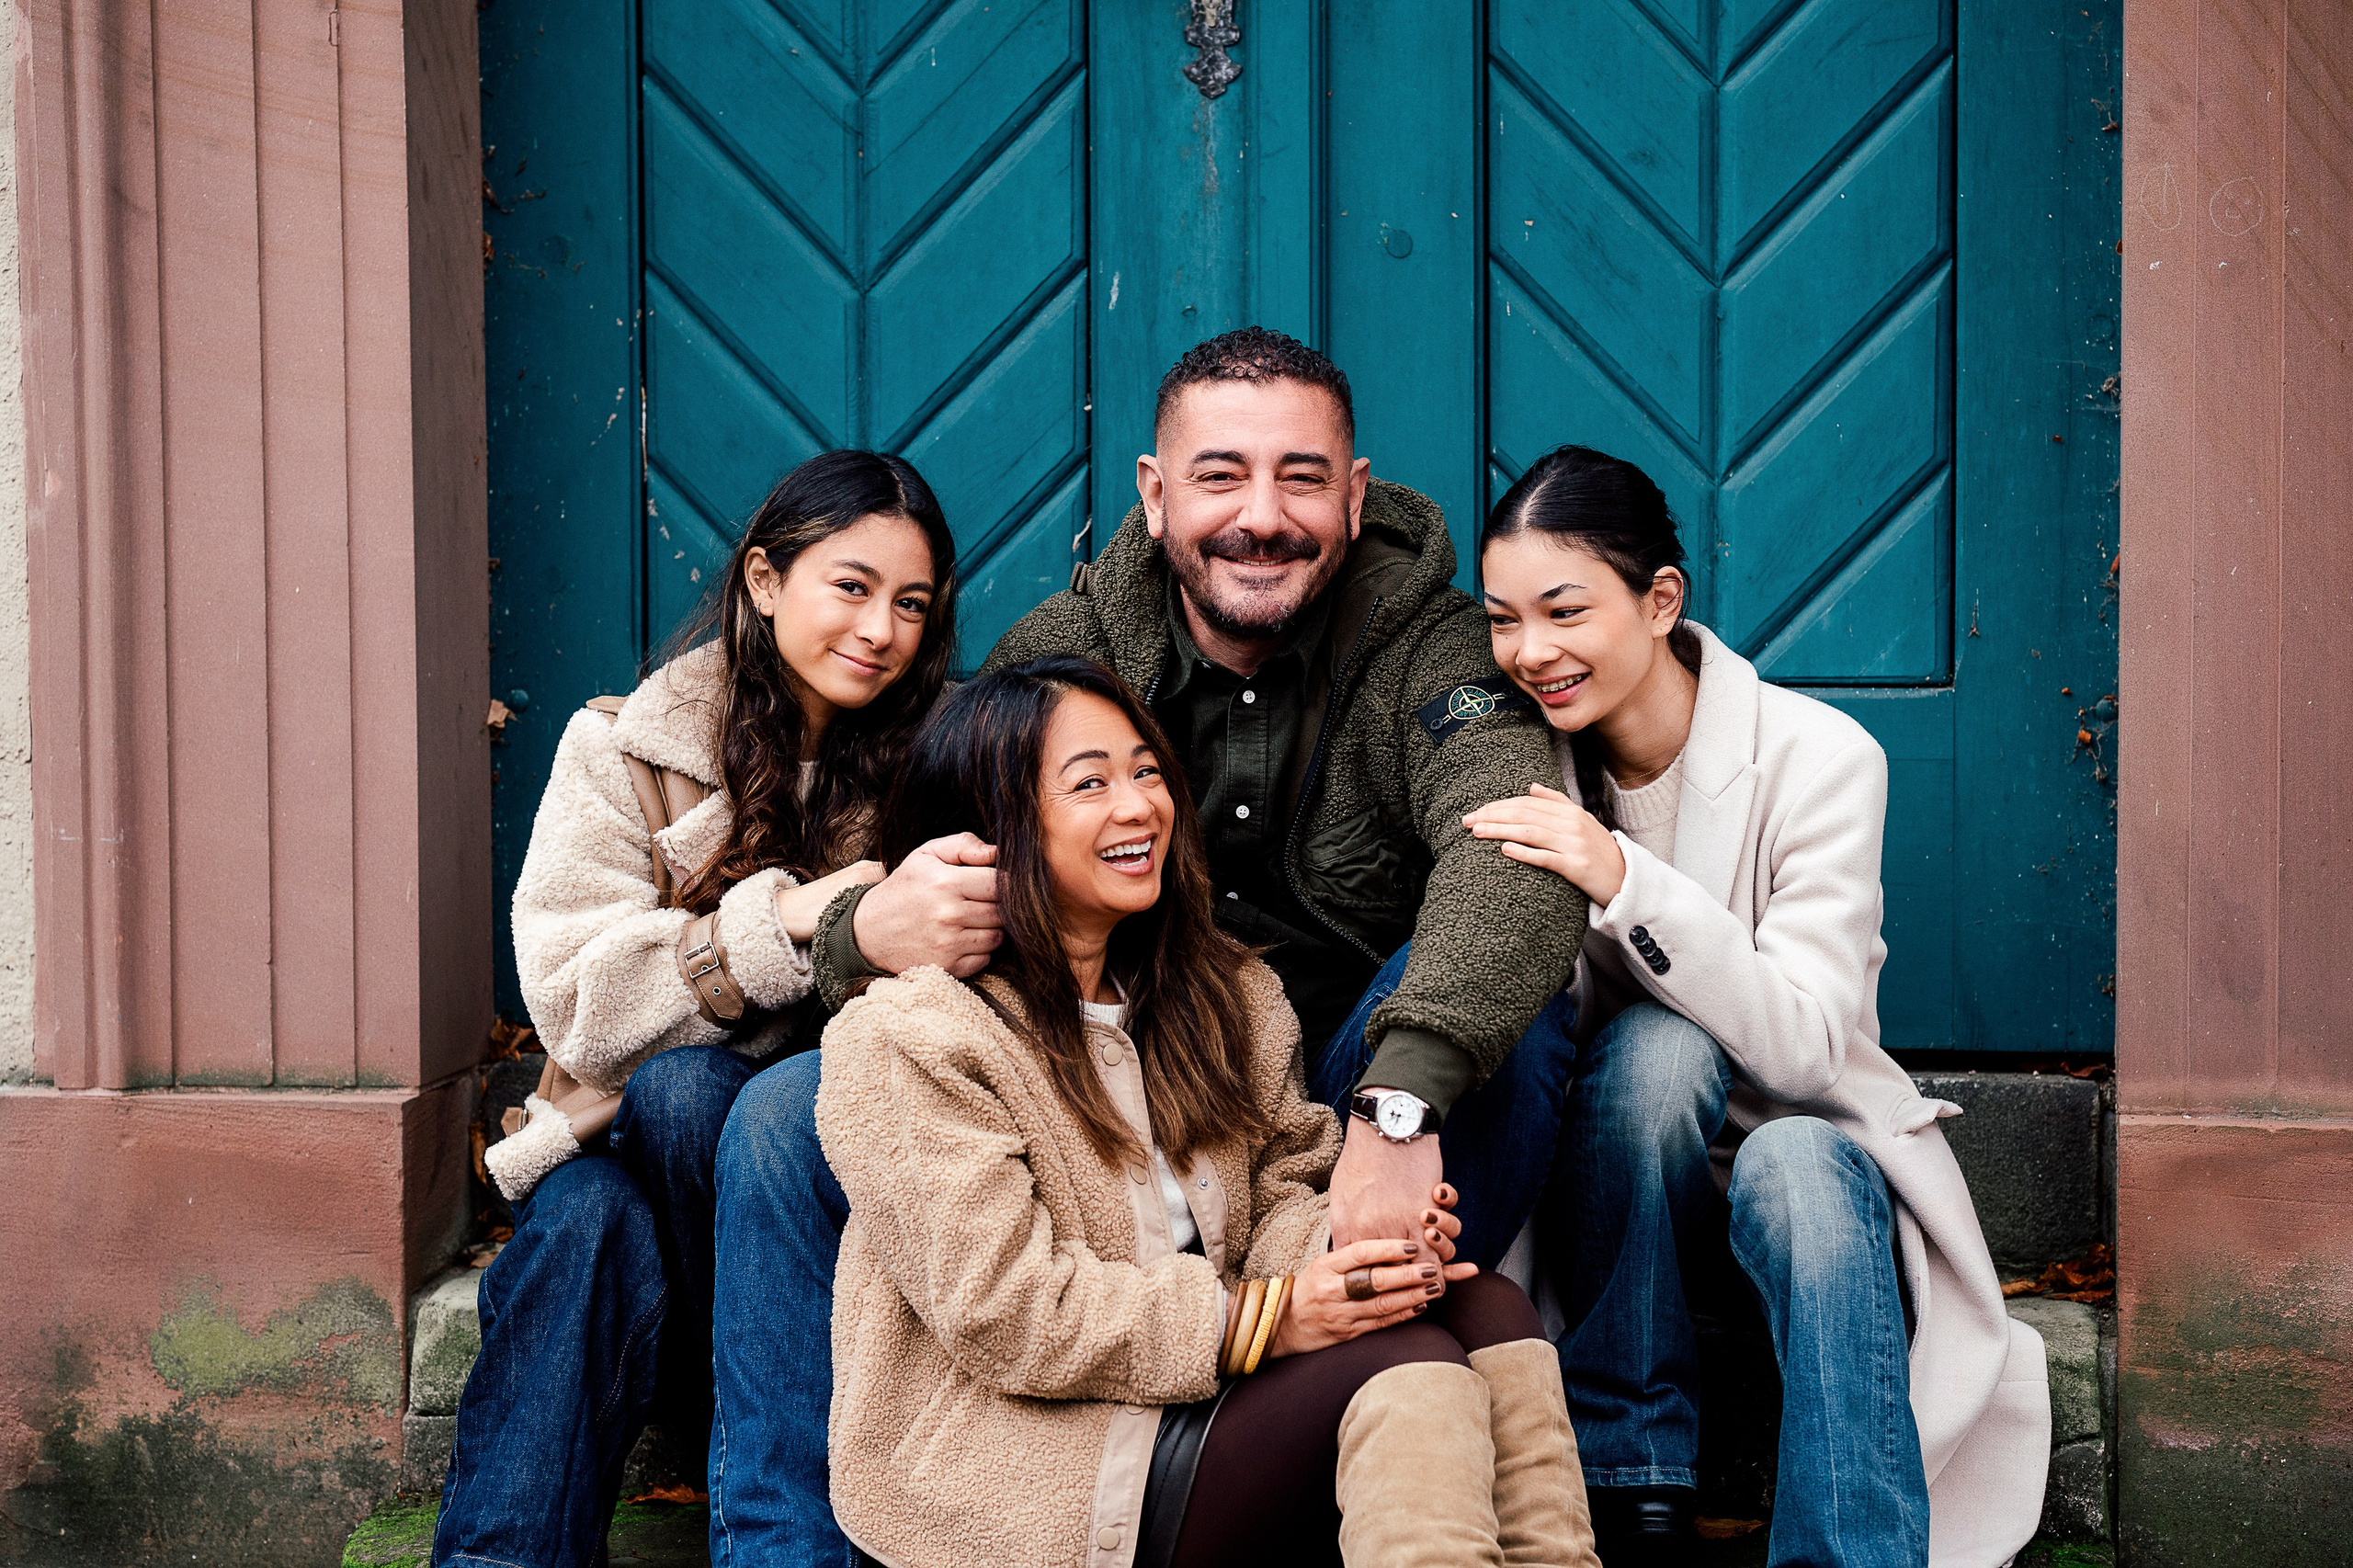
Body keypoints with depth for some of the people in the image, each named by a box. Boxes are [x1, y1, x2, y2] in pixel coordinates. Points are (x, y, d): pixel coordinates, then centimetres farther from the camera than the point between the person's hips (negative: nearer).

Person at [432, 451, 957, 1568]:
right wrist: (779, 922, -22)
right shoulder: (624, 748, 1)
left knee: (681, 1088, -31)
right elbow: (574, 1000, -10)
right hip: (626, 1134, 0)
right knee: (592, 1225, -34)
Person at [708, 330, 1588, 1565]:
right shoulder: (1059, 654, -3)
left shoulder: (1427, 649, -10)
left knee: (1492, 1001, -31)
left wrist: (1398, 1104, -49)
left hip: (1346, 1146, -2)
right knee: (784, 1123, -16)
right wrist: (873, 932, -35)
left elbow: (1514, 853, -31)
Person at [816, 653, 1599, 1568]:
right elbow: (1002, 1310, -16)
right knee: (1406, 1360, -25)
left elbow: (1279, 1191, 12)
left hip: (1204, 1398, 8)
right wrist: (1260, 1318, -21)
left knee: (1485, 1309, -16)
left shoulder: (1219, 990, 14)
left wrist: (1351, 1243, -14)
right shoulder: (906, 1042, -11)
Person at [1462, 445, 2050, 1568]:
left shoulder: (1814, 758, -12)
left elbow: (1803, 1045, -23)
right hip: (1612, 1171, 2)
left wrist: (1627, 880, -34)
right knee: (1656, 1042, -31)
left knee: (1794, 1163, -37)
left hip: (1802, 1144, -2)